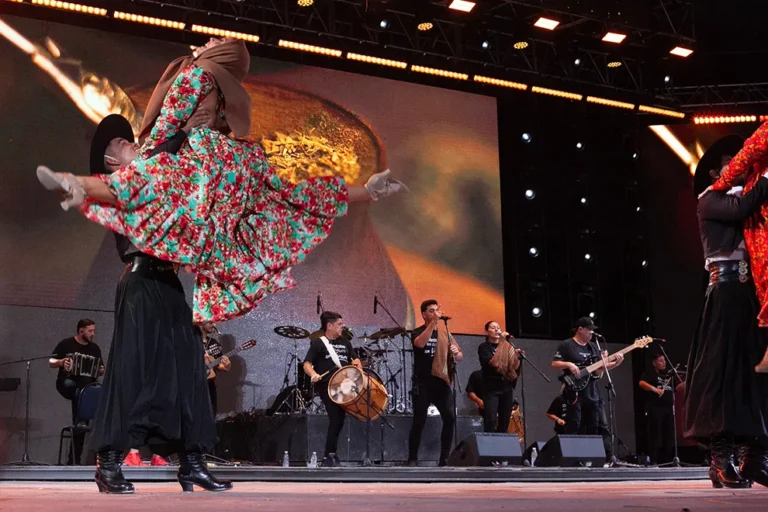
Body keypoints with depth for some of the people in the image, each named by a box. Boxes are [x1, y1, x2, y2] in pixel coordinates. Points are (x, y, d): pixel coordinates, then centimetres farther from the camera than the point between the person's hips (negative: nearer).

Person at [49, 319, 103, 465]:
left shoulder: (95, 348, 11)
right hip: (67, 384, -4)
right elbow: (50, 363, 1)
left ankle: (74, 460, 2)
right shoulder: (66, 344, 0)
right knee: (79, 392, -40)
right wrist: (61, 362, -20)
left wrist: (102, 370, -4)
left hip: (86, 387, 4)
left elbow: (100, 368, 19)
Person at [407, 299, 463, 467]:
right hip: (423, 384, -3)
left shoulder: (445, 332, 14)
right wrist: (433, 323, -29)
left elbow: (459, 358, 13)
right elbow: (420, 343, -23)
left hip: (442, 382, 3)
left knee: (450, 418, -9)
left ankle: (445, 457, 1)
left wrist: (457, 353, -11)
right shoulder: (418, 332, 2)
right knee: (419, 421, -6)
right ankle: (413, 458, 4)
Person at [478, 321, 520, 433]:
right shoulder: (484, 347, -2)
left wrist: (517, 355, -11)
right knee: (491, 421, -15)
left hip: (507, 388, 5)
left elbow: (515, 367, 9)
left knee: (504, 421, 2)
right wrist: (502, 343, -17)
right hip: (491, 388, -5)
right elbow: (494, 363, -18)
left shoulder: (508, 346, 13)